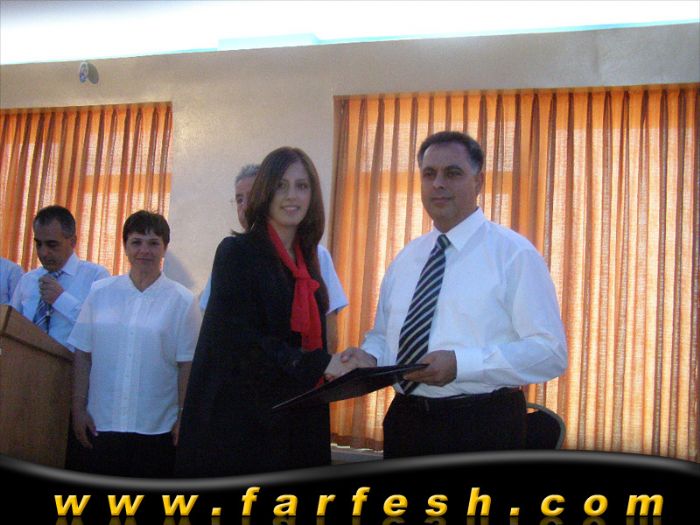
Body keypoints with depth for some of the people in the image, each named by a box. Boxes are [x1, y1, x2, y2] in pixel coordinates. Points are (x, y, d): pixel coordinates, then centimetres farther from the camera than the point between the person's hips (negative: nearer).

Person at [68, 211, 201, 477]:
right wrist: (78, 408, 3)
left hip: (155, 429, -2)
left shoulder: (182, 300, -3)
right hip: (100, 425, 2)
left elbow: (187, 365, -3)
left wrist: (184, 418, -4)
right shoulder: (100, 293, 4)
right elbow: (83, 355, 6)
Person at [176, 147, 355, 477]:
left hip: (297, 417, 6)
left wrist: (341, 367, 0)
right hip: (240, 415, -6)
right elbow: (242, 339, -16)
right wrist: (320, 364, -20)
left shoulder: (307, 258, 12)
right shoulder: (237, 252, -7)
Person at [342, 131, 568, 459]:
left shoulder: (513, 253, -8)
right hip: (405, 422, 5)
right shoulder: (405, 259, 10)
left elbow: (550, 352, -14)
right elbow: (383, 334, 19)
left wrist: (460, 363, -24)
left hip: (481, 429, -5)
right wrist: (370, 357, -4)